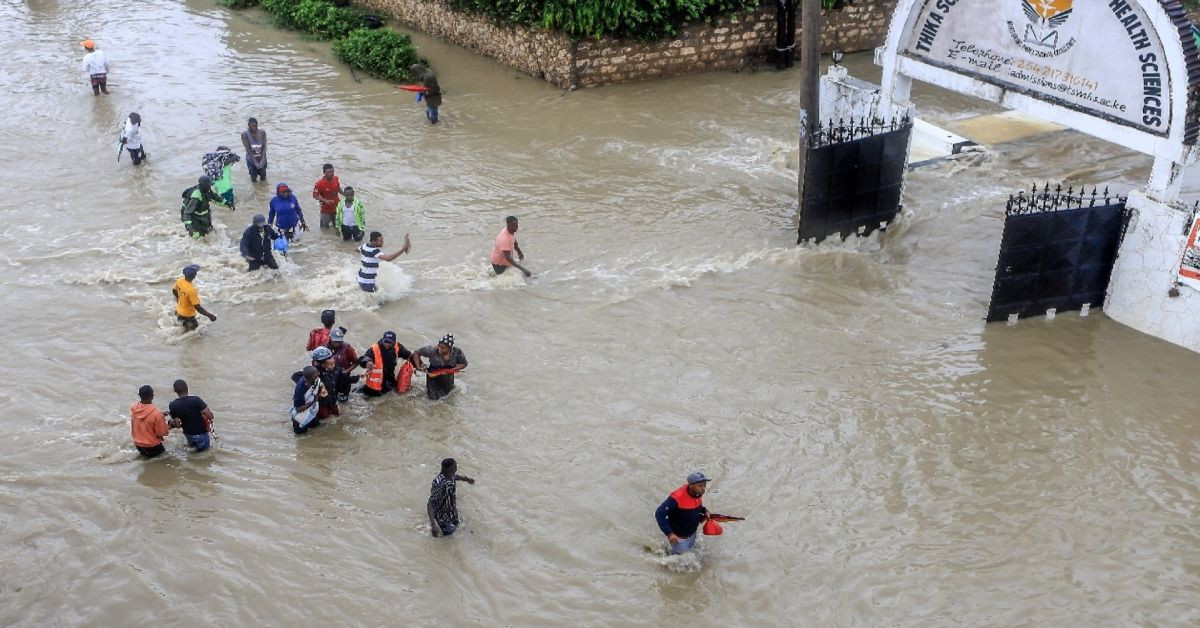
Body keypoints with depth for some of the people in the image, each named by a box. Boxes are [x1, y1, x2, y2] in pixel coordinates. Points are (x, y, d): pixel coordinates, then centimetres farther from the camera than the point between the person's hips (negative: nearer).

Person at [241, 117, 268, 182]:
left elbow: (264, 147, -14)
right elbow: (248, 149, -19)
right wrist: (255, 162, -24)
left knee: (263, 178, 11)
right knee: (254, 179, 8)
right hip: (251, 160, -1)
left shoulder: (262, 133, -12)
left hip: (262, 158, 1)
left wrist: (262, 160, -24)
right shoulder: (245, 134, -17)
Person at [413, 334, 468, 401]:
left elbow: (463, 364, -11)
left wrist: (451, 370, -24)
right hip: (433, 377, -3)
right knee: (435, 398, 1)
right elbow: (417, 353, -20)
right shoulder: (432, 351, -31)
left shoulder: (457, 352, -25)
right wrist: (418, 367, -26)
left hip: (448, 378, 3)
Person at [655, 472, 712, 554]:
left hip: (692, 535, 7)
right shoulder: (677, 498, -34)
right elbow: (659, 514, -32)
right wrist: (669, 533, -36)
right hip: (679, 538, -7)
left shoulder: (697, 493, -10)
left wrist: (705, 511, -7)